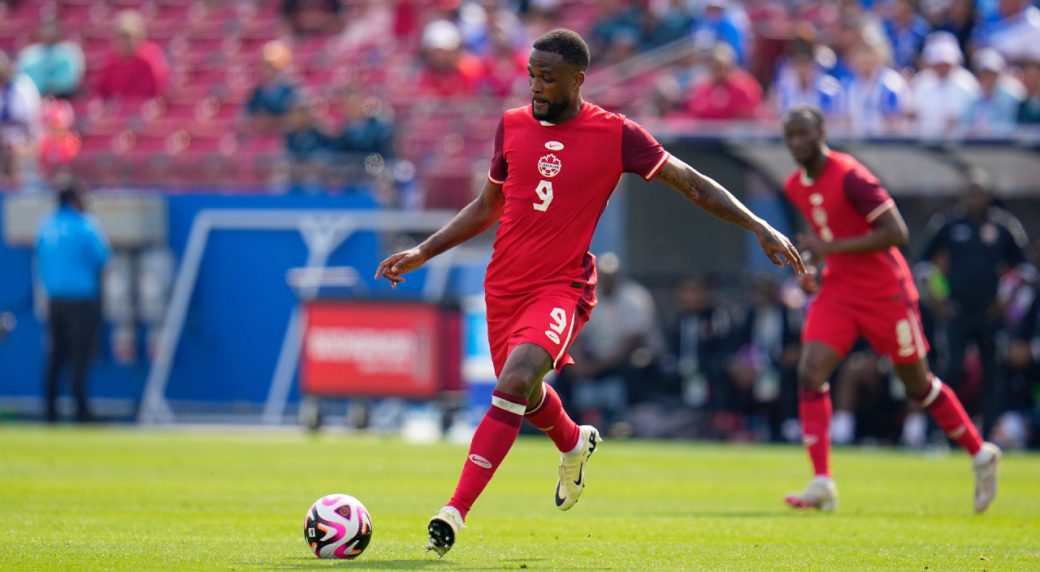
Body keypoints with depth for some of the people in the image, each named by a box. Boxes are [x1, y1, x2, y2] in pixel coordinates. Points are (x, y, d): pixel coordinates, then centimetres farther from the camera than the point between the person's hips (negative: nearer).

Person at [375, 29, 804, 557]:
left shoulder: (615, 135, -6)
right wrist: (422, 253, 14)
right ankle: (575, 445, 56)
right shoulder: (512, 126, 5)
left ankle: (455, 513, -28)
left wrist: (760, 228, -4)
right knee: (526, 395, 19)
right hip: (504, 285, 5)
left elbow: (691, 183, 1)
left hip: (562, 286, -5)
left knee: (515, 382, -27)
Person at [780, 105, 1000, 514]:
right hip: (838, 291, 6)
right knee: (810, 374, -13)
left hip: (884, 292, -6)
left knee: (918, 385, 7)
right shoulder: (795, 186, 5)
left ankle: (981, 454, 27)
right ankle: (822, 484, -15)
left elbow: (896, 233, -24)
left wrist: (831, 248, -27)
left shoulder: (850, 177, -20)